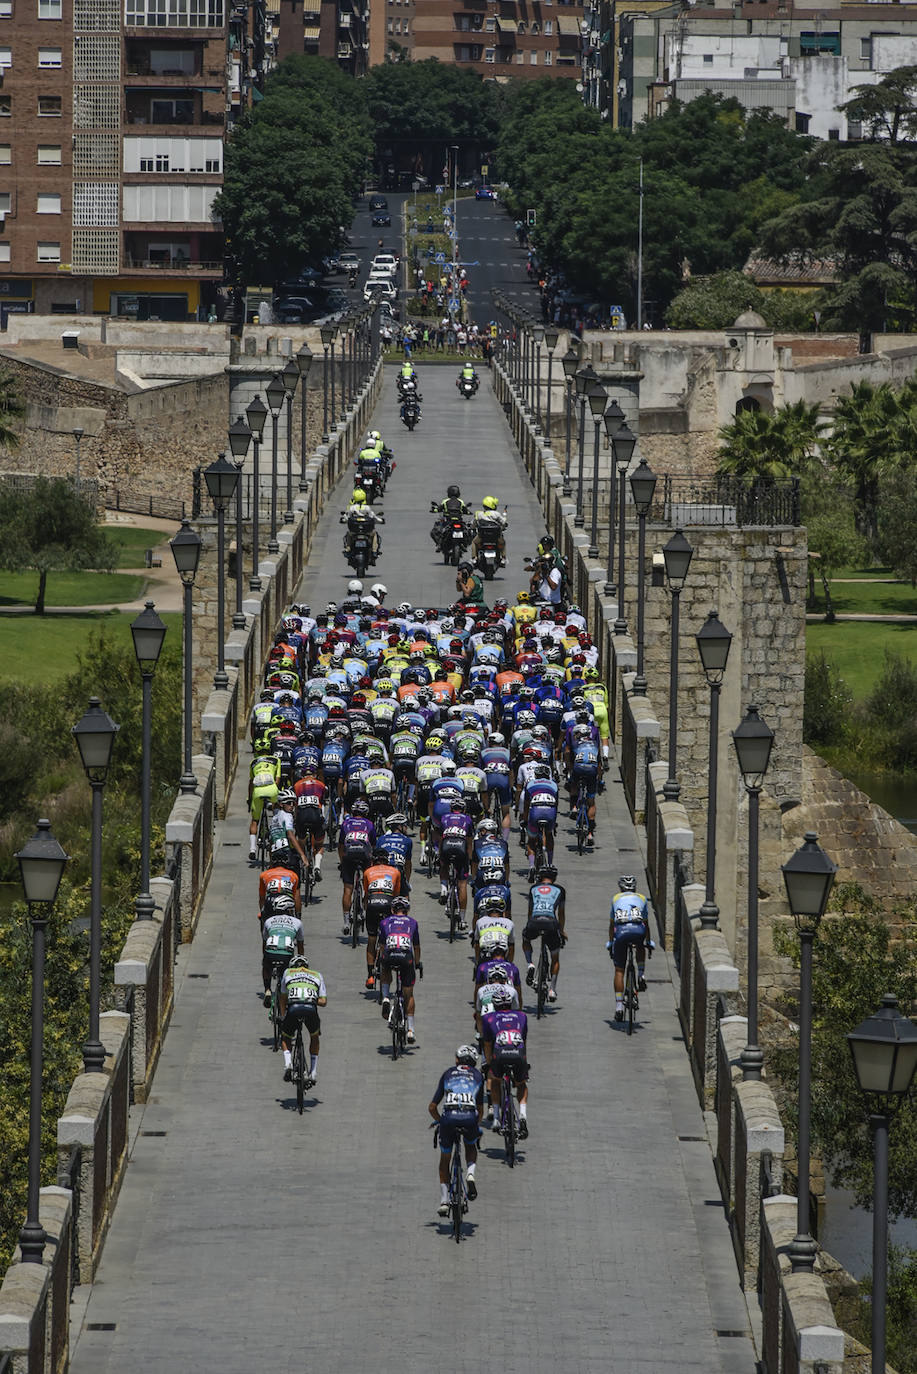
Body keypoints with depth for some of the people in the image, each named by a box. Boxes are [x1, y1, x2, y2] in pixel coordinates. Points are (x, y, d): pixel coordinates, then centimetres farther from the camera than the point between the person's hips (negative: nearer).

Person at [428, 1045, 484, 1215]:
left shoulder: (448, 1074, 24)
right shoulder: (478, 1075, 24)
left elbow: (432, 1108, 24)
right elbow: (480, 1109, 30)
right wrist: (477, 1126, 46)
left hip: (448, 1118, 0)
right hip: (470, 1117, 0)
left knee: (444, 1159, 21)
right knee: (471, 1147, 32)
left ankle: (444, 1201, 14)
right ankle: (470, 1174, 2)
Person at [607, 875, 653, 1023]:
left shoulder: (616, 898, 28)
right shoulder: (642, 898, 28)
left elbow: (611, 924, 34)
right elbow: (646, 924, 36)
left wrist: (610, 943, 46)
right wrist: (648, 943, 48)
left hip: (621, 931, 0)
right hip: (638, 931, 0)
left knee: (619, 971, 8)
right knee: (640, 946, 38)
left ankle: (619, 1006, 5)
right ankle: (641, 975, 20)